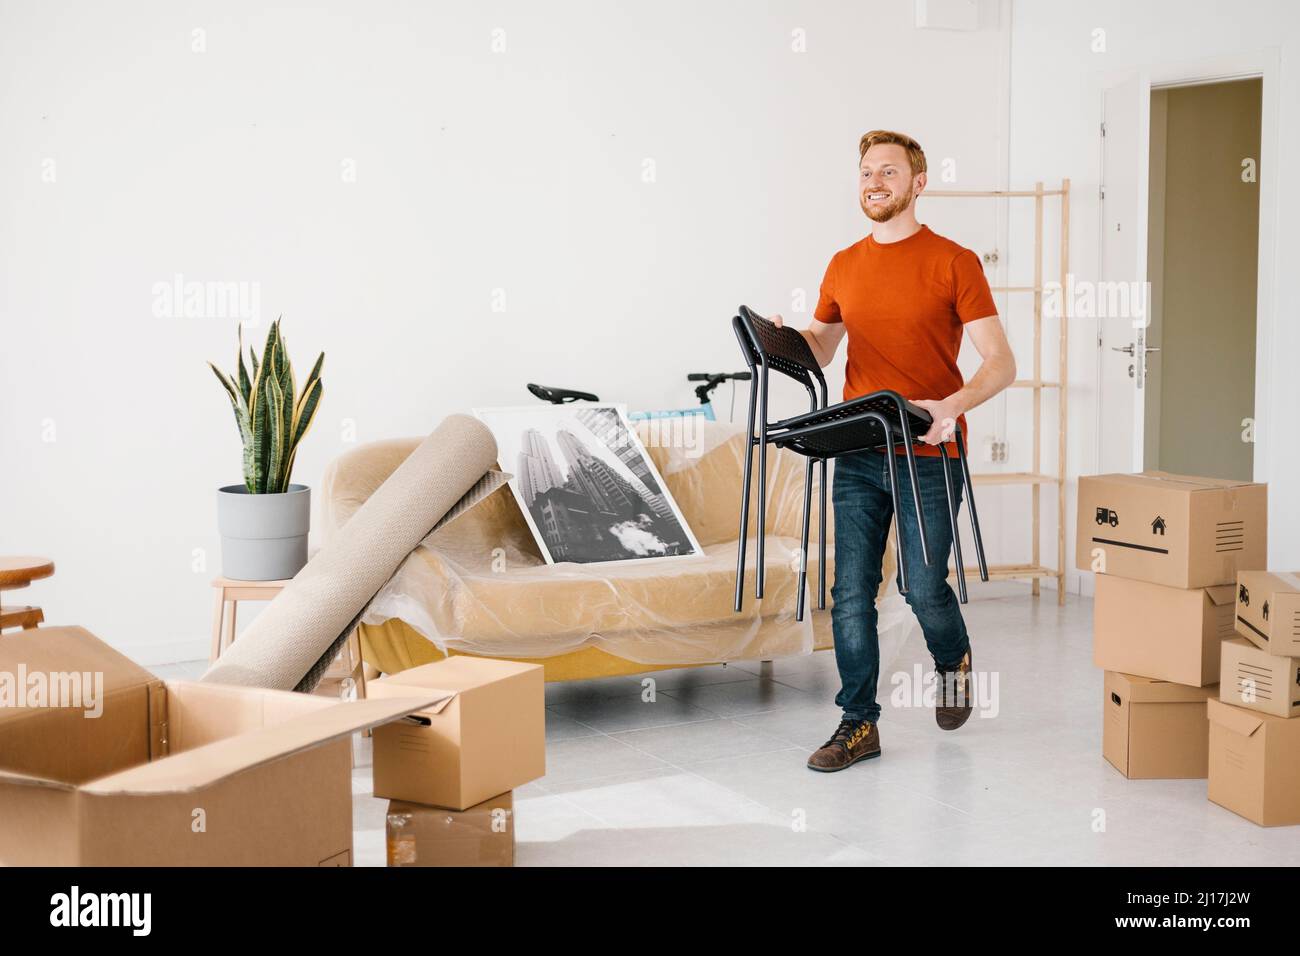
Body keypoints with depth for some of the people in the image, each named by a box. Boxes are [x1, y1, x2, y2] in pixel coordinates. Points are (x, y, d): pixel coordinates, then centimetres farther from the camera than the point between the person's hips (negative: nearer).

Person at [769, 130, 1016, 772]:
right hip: (857, 455, 4)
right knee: (851, 593, 2)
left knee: (924, 591, 0)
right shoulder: (843, 267, 11)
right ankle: (859, 724, 12)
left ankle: (953, 660, 34)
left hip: (928, 455, -4)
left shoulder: (953, 262, -4)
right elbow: (818, 351, 23)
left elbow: (1001, 362, -8)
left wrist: (952, 405, -26)